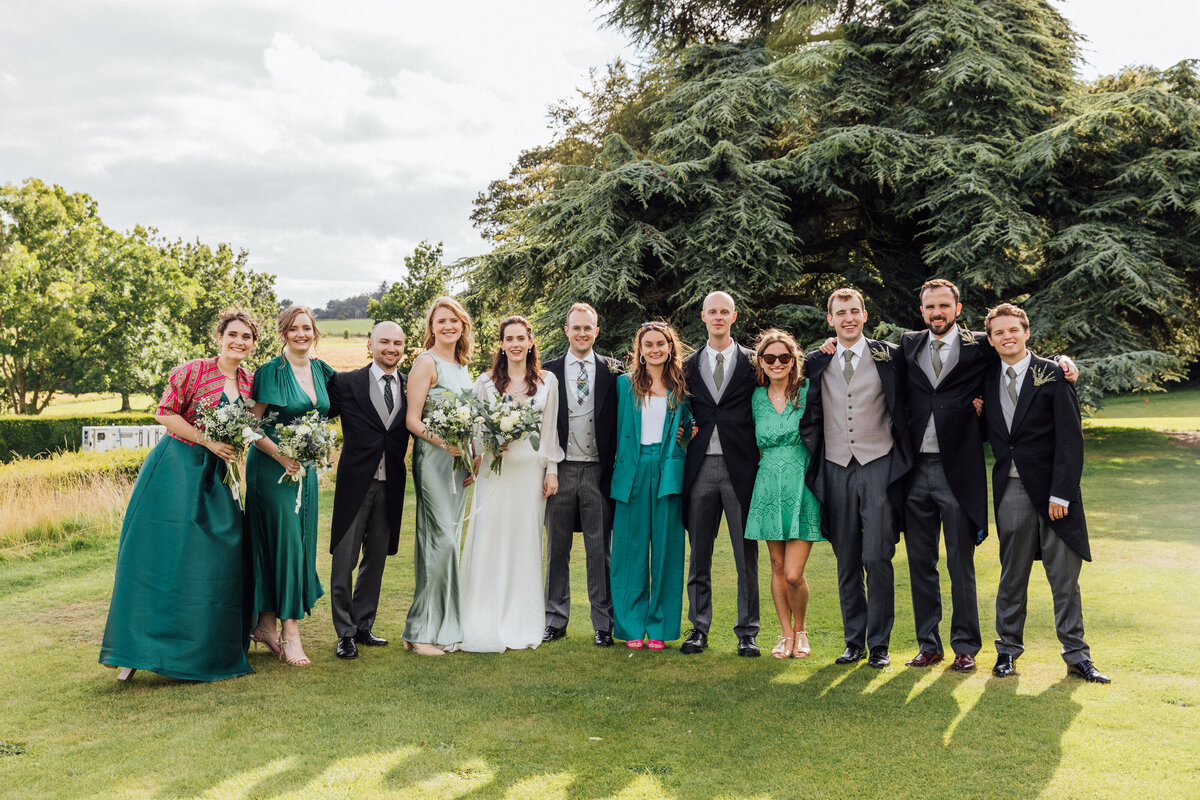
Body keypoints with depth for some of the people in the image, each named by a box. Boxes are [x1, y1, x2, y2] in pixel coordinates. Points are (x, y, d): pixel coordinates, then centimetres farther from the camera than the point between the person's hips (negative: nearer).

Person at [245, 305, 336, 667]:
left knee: (302, 542, 7)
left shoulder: (321, 370, 9)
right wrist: (282, 456, -18)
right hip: (272, 466, -6)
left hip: (306, 469, 7)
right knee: (284, 541, -9)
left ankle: (266, 624, 19)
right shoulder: (270, 372, -9)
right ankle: (290, 633, -5)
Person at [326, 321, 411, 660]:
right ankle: (345, 634, 13)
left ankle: (364, 626, 27)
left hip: (391, 484, 3)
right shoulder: (346, 383, -2)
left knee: (376, 558, 13)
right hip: (356, 482, -3)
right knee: (345, 559, 2)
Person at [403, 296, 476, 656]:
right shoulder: (426, 362, -7)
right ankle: (423, 630, -5)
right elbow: (412, 420, -12)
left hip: (460, 460, 8)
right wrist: (444, 442, -25)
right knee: (441, 539, -12)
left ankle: (445, 626, 16)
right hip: (432, 458, -8)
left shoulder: (462, 365, 16)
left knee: (447, 541, 10)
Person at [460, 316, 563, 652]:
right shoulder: (486, 381, 5)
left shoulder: (547, 381, 6)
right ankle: (485, 627, 4)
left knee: (526, 542, 4)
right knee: (489, 539, -4)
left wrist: (551, 469, 3)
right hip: (495, 469, 0)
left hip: (531, 469, 0)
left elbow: (550, 429, 7)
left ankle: (522, 626, 14)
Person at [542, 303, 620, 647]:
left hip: (598, 472, -1)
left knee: (600, 550, 5)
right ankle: (556, 619, 21)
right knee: (556, 548, 9)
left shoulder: (612, 371, 3)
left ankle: (604, 623, 14)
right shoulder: (548, 371, 5)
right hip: (560, 471, 1)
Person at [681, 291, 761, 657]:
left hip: (739, 466, -2)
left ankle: (747, 631, 13)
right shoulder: (689, 366, 12)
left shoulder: (752, 362, 5)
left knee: (746, 554, 3)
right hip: (700, 467, 2)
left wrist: (757, 455, -5)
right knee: (699, 554, 8)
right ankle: (699, 628, 19)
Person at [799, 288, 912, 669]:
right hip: (836, 469, 3)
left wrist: (902, 462, 0)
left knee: (877, 558, -7)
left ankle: (879, 643, 6)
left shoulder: (888, 356, 3)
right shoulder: (817, 362, 10)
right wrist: (808, 460, 10)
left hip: (878, 466, -3)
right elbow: (810, 417, 17)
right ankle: (853, 640, 19)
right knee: (846, 561, 8)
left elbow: (902, 409, 6)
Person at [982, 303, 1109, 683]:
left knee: (1064, 575, 3)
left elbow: (1070, 438, -7)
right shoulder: (989, 380, 10)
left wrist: (1061, 493, -13)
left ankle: (1076, 654, 14)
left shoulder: (1052, 375, -3)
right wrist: (978, 413, -6)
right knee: (1012, 575, 9)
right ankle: (1008, 649, 21)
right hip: (1010, 491, 3)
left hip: (1052, 490, -3)